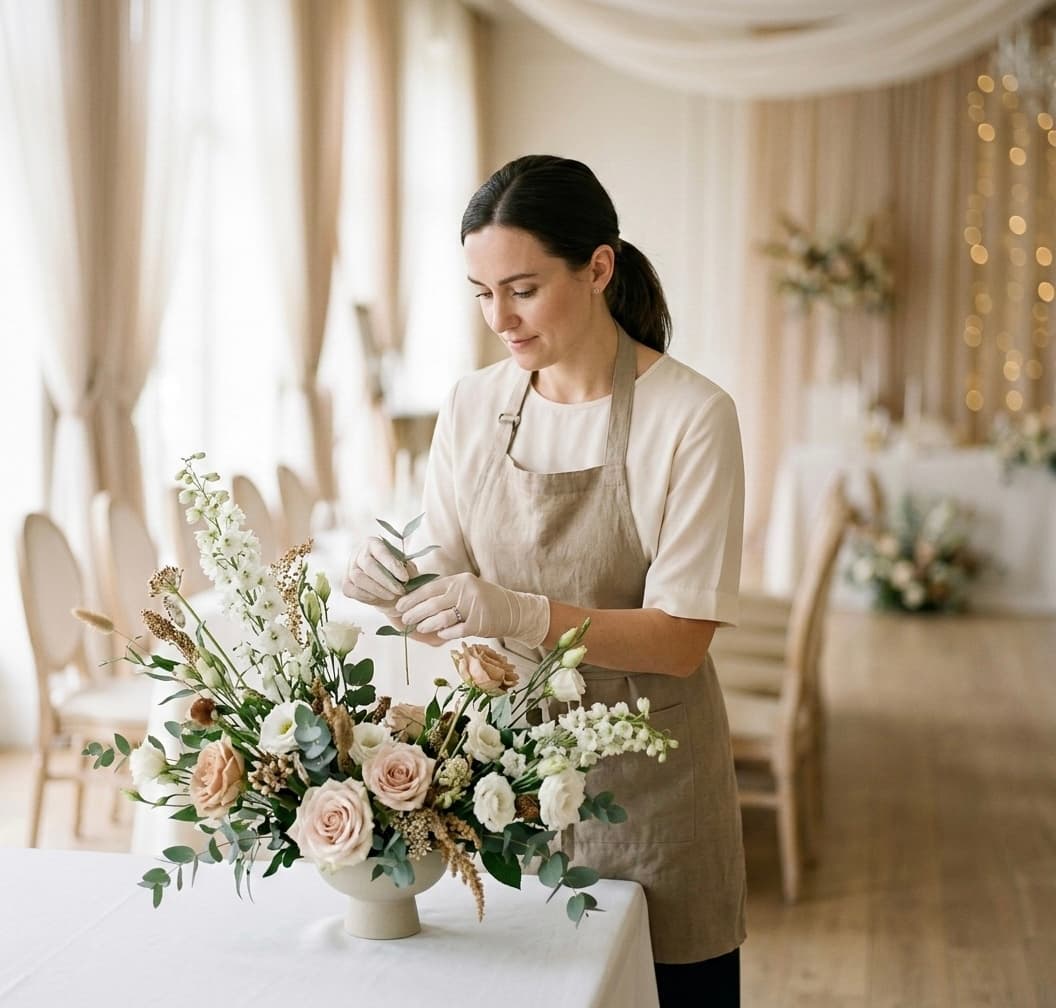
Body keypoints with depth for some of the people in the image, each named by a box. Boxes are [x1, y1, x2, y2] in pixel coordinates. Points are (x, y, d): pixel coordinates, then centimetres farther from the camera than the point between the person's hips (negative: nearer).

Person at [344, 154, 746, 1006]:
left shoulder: (690, 415, -15)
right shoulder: (473, 406, 0)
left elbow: (679, 640, -16)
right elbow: (450, 607, 5)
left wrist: (523, 614, -31)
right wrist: (394, 589, -18)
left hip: (643, 779, -3)